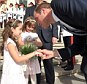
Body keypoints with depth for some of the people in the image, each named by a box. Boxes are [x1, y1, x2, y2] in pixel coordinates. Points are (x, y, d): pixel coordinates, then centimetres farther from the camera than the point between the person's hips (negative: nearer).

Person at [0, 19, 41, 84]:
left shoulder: (14, 41, 11)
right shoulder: (9, 42, -17)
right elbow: (18, 59, -21)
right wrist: (33, 53, -19)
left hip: (17, 73, 9)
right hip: (12, 74, -9)